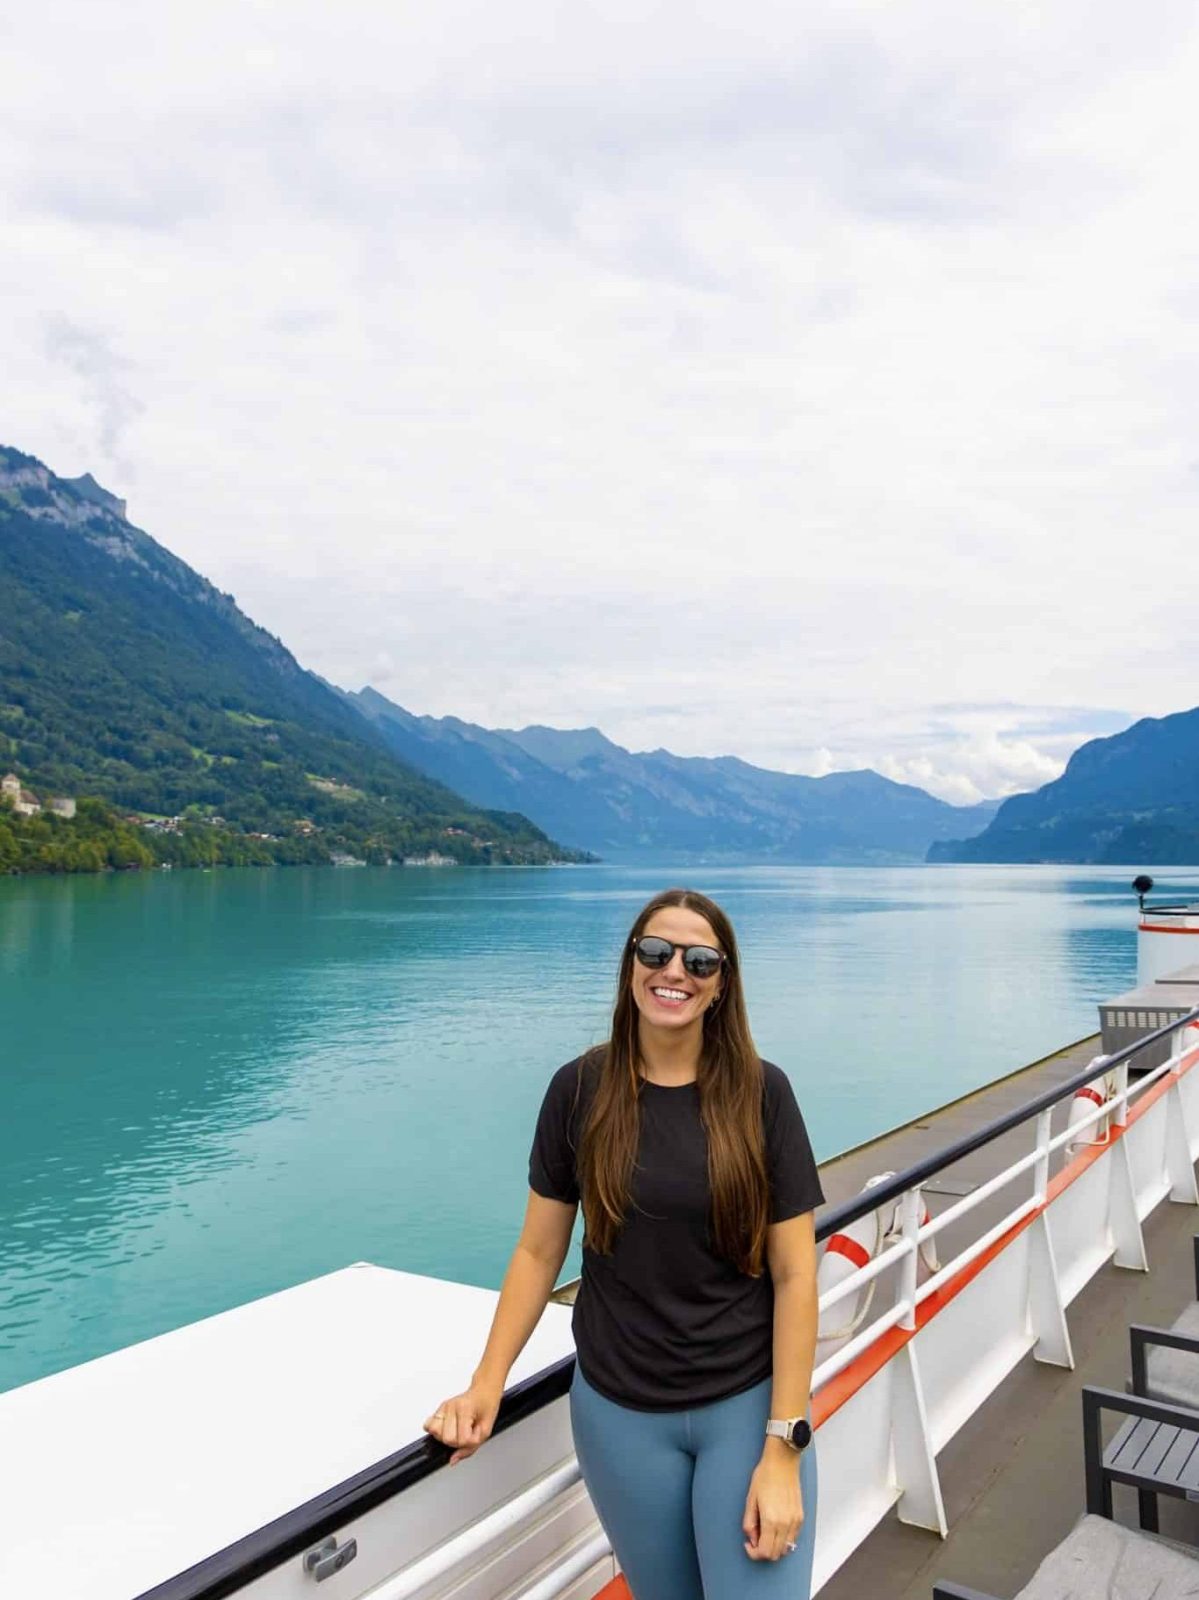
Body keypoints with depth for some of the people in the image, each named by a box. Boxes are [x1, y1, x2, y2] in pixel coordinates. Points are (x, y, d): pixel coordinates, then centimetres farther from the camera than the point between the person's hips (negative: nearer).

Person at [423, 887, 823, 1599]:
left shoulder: (760, 1093, -10)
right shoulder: (579, 1090, -7)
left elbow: (795, 1274, -8)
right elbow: (538, 1252, 1)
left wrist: (784, 1447, -10)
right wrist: (487, 1383, -4)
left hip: (747, 1404, -1)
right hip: (620, 1411, 1)